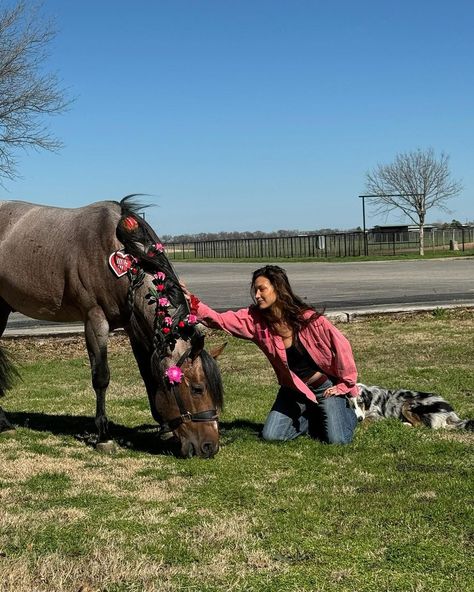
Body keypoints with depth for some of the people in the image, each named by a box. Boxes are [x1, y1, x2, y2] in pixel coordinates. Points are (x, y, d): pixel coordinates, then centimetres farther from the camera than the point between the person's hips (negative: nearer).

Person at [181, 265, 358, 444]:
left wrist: (345, 384, -8)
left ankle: (347, 412, 20)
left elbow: (341, 346, -14)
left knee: (337, 439, -16)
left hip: (325, 387, -4)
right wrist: (192, 302, -37)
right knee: (270, 435, -7)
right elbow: (220, 320, -22)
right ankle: (313, 418, 19)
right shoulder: (256, 319, -12)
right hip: (293, 390, 4)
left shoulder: (308, 319, -23)